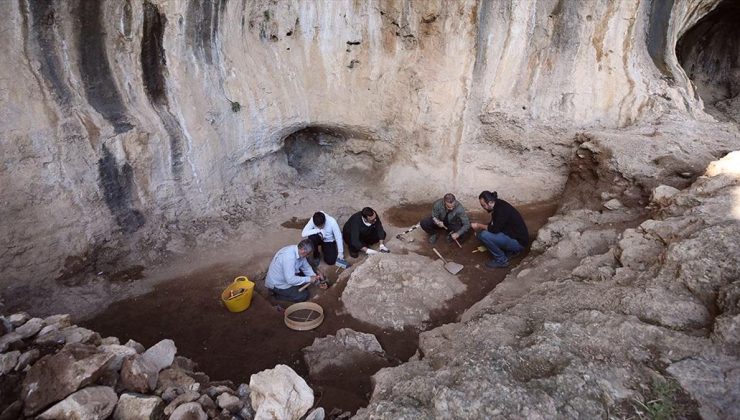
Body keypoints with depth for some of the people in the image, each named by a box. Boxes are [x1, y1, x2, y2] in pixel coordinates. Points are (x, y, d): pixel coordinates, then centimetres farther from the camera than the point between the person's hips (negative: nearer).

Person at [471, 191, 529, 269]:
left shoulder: (501, 210, -25)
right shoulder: (497, 205, 3)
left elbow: (495, 229, -26)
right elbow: (493, 225, 16)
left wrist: (479, 226, -13)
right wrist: (480, 227, 4)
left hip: (519, 242, -10)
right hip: (512, 235, 10)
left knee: (484, 235, -23)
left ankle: (501, 260, -6)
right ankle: (511, 251, 14)